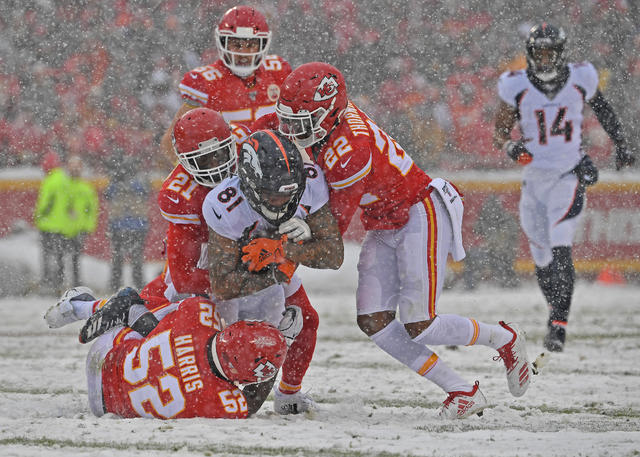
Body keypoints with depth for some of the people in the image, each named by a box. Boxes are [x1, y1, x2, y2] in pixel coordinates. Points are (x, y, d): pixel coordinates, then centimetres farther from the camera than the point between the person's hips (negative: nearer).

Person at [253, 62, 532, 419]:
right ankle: (462, 392, 0)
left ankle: (505, 339, 11)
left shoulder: (350, 151, -30)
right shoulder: (330, 114, -6)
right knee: (374, 321, -6)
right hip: (384, 226, 9)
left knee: (418, 326, -15)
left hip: (421, 215, -9)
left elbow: (335, 225, -22)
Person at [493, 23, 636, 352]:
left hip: (570, 174, -2)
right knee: (541, 257, 9)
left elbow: (602, 109, 14)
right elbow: (499, 133, 0)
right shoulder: (517, 87, -6)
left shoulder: (580, 79, -5)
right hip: (534, 176, 2)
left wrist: (621, 147, 20)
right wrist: (512, 148, -22)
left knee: (560, 249, -19)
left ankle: (558, 325, -22)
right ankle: (556, 310, 33)